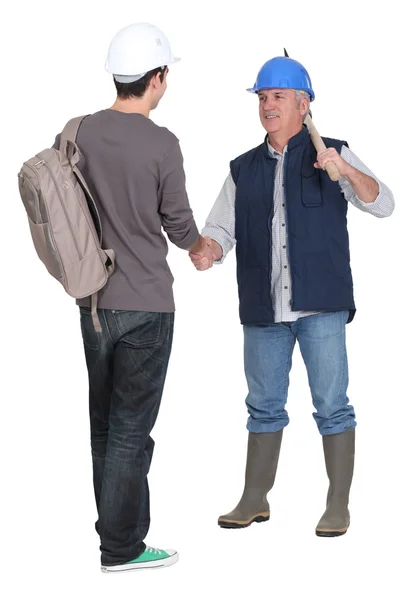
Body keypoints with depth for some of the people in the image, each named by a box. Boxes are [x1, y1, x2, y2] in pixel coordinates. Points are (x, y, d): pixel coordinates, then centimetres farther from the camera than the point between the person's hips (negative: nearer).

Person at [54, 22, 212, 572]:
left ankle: (116, 522, 28)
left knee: (104, 419, 16)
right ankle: (121, 547, 9)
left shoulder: (77, 133, -1)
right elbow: (177, 223, -4)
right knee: (131, 428, 2)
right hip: (146, 304, -5)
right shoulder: (161, 145, -14)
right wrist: (198, 245, 19)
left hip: (93, 300, 5)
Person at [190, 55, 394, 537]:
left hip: (320, 304, -4)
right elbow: (222, 227, 13)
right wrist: (206, 250, -10)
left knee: (332, 404, -2)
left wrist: (346, 170, -20)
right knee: (264, 405, 11)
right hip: (263, 307, 4)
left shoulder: (330, 156, 5)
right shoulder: (244, 169, 16)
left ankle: (338, 505, 7)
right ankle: (255, 499, 22)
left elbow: (382, 204, -3)